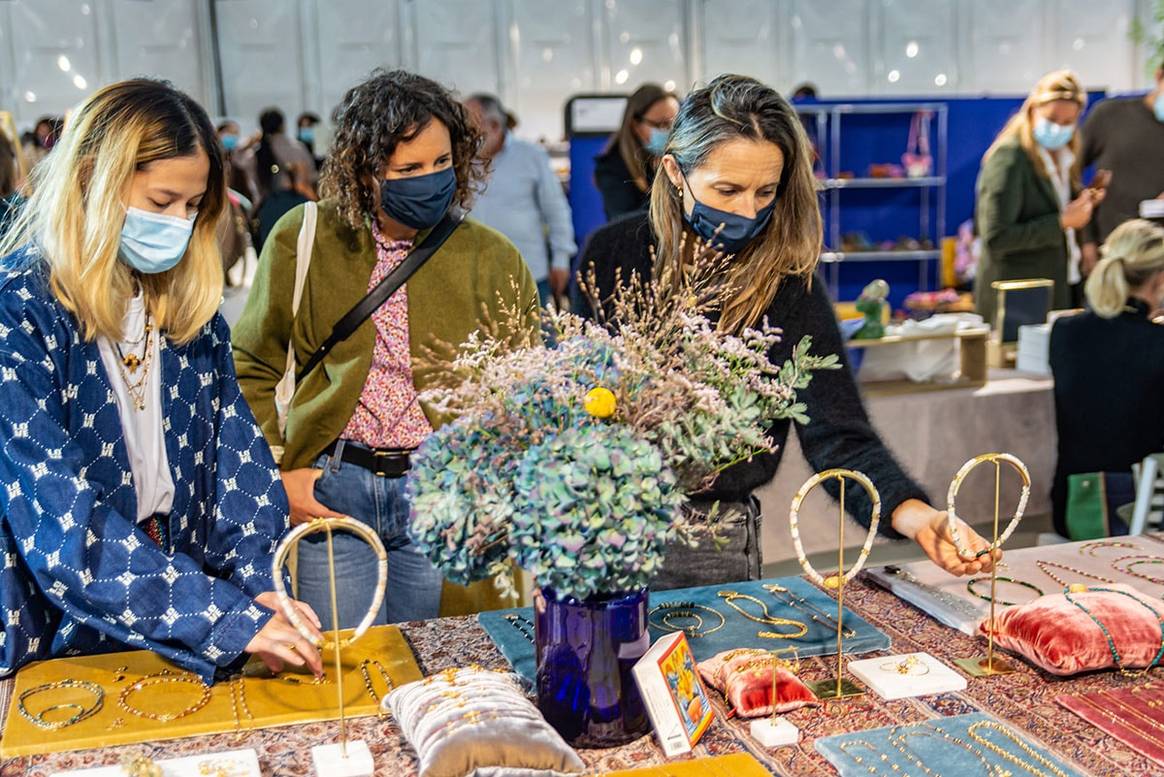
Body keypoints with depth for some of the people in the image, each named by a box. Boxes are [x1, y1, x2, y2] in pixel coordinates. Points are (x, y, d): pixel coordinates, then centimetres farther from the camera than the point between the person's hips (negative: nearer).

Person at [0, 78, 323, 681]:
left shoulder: (188, 301, 6)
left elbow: (234, 444, 1)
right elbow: (62, 523, -18)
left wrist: (259, 584, -13)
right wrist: (228, 619, -22)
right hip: (64, 640, -4)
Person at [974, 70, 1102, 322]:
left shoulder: (1062, 155, 11)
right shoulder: (1009, 158, -15)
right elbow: (995, 238, -23)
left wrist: (1083, 203, 4)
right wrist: (1062, 222, -20)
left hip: (1062, 290, 8)